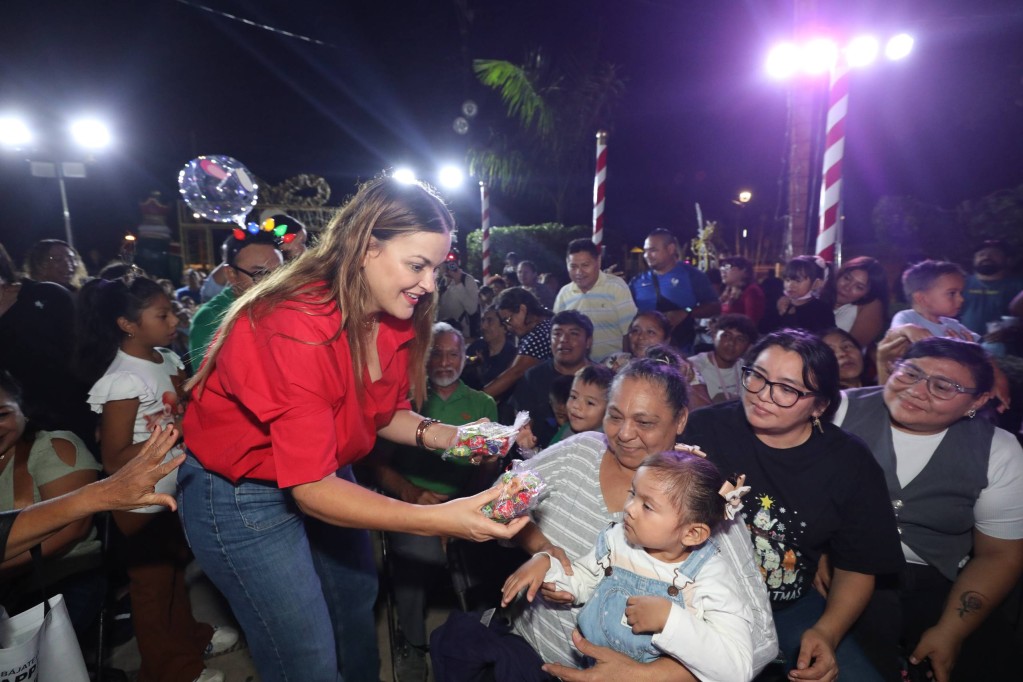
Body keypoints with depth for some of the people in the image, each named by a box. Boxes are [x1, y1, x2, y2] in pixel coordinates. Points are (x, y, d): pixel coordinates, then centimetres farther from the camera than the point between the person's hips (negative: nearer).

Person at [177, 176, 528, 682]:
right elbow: (311, 489, -32)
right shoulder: (296, 327, -33)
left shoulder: (395, 321, -10)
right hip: (242, 496, -6)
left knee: (357, 606, 19)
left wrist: (444, 436, -15)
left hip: (325, 479, 7)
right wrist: (438, 519, -38)